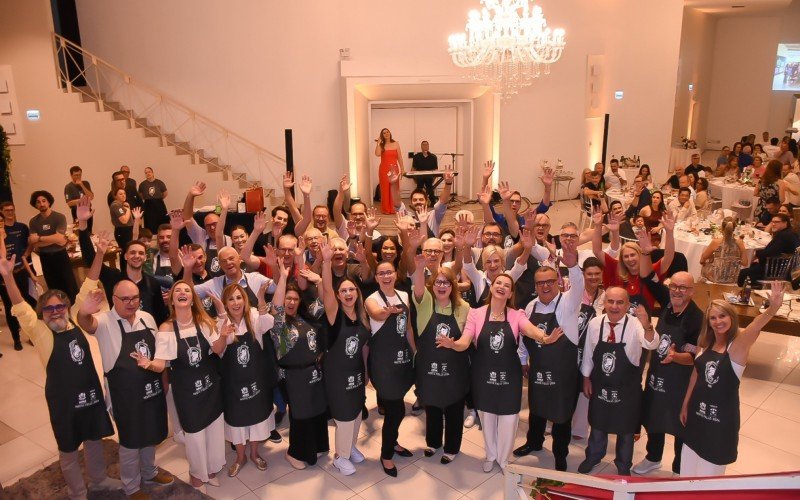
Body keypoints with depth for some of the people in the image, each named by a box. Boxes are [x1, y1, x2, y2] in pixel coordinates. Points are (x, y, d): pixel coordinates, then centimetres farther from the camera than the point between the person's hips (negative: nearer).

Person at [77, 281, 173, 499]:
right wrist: (84, 312, -63)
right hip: (125, 394, -5)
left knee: (150, 435, 23)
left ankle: (149, 472, 47)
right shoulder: (106, 322, -16)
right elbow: (87, 324, -40)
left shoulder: (147, 318, 1)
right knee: (130, 441, 11)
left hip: (152, 387, 5)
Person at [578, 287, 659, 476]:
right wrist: (586, 378, 7)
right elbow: (588, 353, 2)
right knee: (597, 424, 23)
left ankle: (623, 465, 42)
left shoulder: (635, 324, -19)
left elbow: (651, 344, -38)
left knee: (625, 428, 18)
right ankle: (593, 457, 49)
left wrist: (647, 326, -57)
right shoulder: (595, 323, -11)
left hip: (627, 388, -2)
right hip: (600, 385, 2)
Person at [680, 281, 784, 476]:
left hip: (722, 413, -5)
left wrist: (772, 308, -59)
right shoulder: (705, 343, -2)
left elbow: (756, 326, -38)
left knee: (711, 468, 11)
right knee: (689, 464, 20)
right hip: (698, 409, 5)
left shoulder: (738, 343, -17)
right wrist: (685, 405, 14)